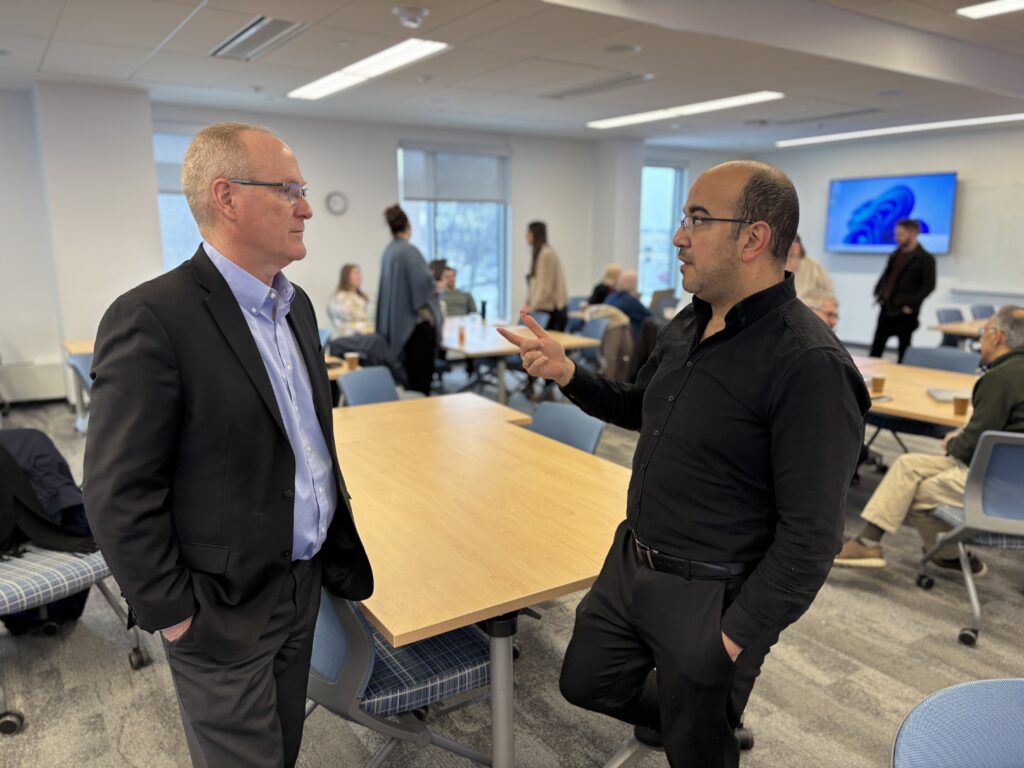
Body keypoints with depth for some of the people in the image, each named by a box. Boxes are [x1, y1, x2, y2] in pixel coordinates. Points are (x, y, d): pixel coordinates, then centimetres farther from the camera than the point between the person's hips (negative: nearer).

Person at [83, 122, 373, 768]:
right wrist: (172, 613, -12)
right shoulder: (152, 319, -21)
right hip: (225, 610, -7)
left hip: (304, 582, 7)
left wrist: (339, 537, 11)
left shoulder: (295, 303, 5)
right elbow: (120, 494, -18)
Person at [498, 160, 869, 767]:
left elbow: (811, 534, -23)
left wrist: (736, 638, -19)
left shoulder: (810, 364, -24)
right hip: (630, 564, 8)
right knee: (587, 683, 22)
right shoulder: (687, 325, 2)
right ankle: (705, 717, 46)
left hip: (707, 598, -7)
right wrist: (569, 376, 1)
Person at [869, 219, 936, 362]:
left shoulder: (925, 258, -6)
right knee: (876, 346, 6)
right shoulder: (895, 255, 13)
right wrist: (878, 293, 10)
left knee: (904, 347, 3)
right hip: (886, 308, 6)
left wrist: (912, 304, -15)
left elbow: (929, 285, -11)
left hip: (905, 312, -6)